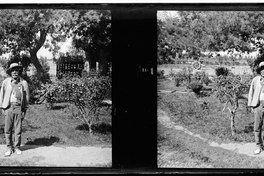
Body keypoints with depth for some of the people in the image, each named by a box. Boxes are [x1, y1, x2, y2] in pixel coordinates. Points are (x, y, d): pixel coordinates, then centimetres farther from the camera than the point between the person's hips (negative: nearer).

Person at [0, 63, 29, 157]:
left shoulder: (24, 83, 2)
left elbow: (27, 97, 7)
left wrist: (24, 110, 4)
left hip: (19, 107, 0)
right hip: (8, 107, 0)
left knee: (18, 129, 4)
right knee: (8, 129, 2)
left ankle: (17, 147, 18)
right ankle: (10, 148, 14)